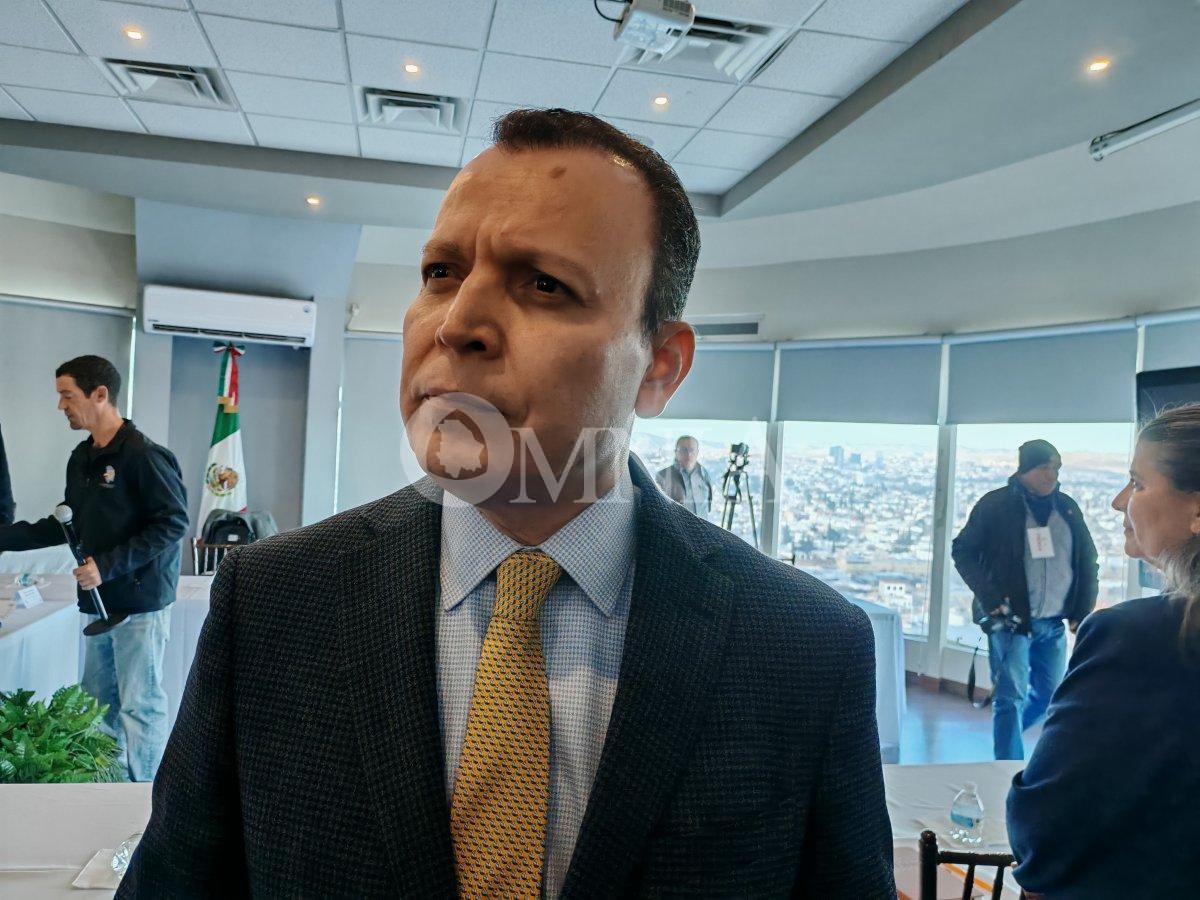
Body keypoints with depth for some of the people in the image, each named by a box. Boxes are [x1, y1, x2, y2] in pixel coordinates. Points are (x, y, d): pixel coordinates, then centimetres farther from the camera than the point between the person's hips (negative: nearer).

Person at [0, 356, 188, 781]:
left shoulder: (143, 455, -16)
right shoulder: (81, 458, 12)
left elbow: (173, 523, -20)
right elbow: (69, 524, 20)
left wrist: (108, 565, -21)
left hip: (140, 602, -9)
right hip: (100, 601, 9)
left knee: (139, 706, 0)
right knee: (100, 702, 17)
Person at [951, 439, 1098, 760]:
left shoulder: (1067, 507, 7)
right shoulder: (996, 505, -6)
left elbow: (1087, 561, 14)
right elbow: (963, 551, -3)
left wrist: (1083, 611, 6)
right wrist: (991, 599, -11)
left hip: (1055, 624, 5)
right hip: (1011, 620, -5)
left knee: (1049, 694, 14)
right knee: (1011, 698, -6)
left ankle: (1005, 733, 39)